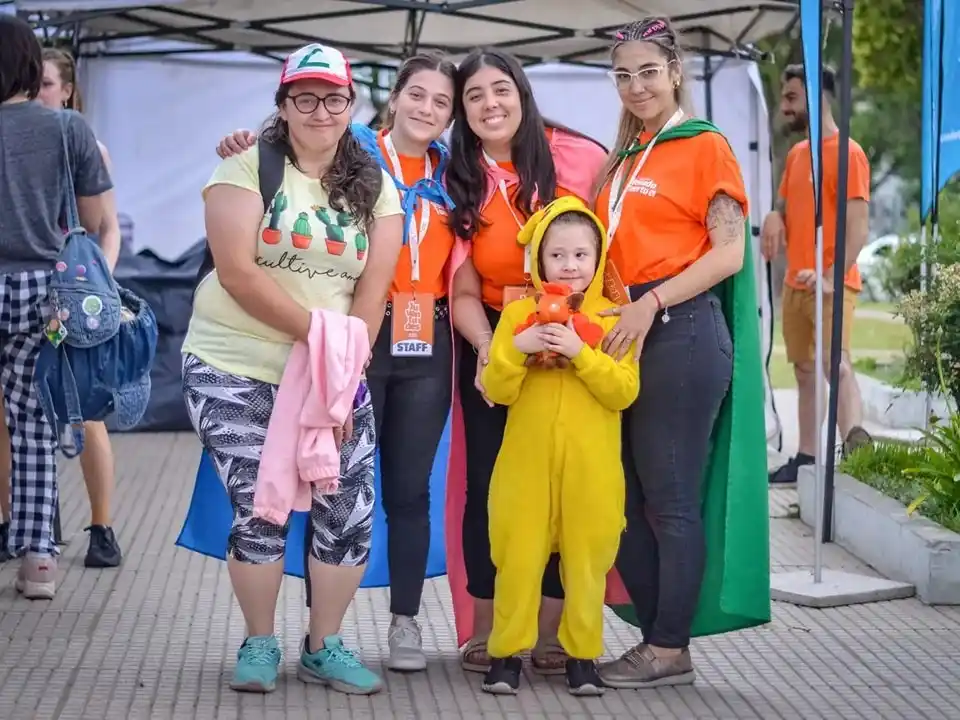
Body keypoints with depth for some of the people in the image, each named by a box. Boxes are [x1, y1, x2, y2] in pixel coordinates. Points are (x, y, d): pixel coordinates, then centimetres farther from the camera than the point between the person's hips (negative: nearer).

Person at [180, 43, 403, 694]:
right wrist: (319, 334, -16)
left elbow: (372, 293, -1)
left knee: (350, 511, -3)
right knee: (259, 508, -6)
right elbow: (237, 273, -14)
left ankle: (324, 648, 15)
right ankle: (259, 645, 14)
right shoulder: (247, 169, -4)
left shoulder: (374, 187, 6)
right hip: (236, 370, -3)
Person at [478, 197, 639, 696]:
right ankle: (507, 652, 12)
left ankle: (582, 655, 16)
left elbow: (624, 392, -8)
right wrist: (518, 348, -16)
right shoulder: (518, 313, 5)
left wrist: (580, 352, -18)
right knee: (518, 556, 1)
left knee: (587, 558, 5)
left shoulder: (612, 318, 2)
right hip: (527, 462, 1)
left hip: (591, 467, 0)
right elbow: (496, 391, 0)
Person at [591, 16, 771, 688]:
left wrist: (652, 304, -17)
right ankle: (656, 635, 19)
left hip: (680, 334, -8)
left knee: (671, 500, -3)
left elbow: (730, 252, -10)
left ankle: (671, 650, 6)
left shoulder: (705, 146, -2)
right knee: (622, 498, 9)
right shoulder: (627, 157, 18)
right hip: (626, 339, 8)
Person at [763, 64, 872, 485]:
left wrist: (831, 278, -26)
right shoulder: (796, 154, 15)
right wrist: (774, 217, -1)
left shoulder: (847, 152, -9)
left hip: (831, 284, -8)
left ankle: (858, 457, -26)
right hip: (794, 283, 8)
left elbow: (858, 226, -15)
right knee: (804, 371, 9)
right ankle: (806, 458, 14)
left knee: (836, 365, -19)